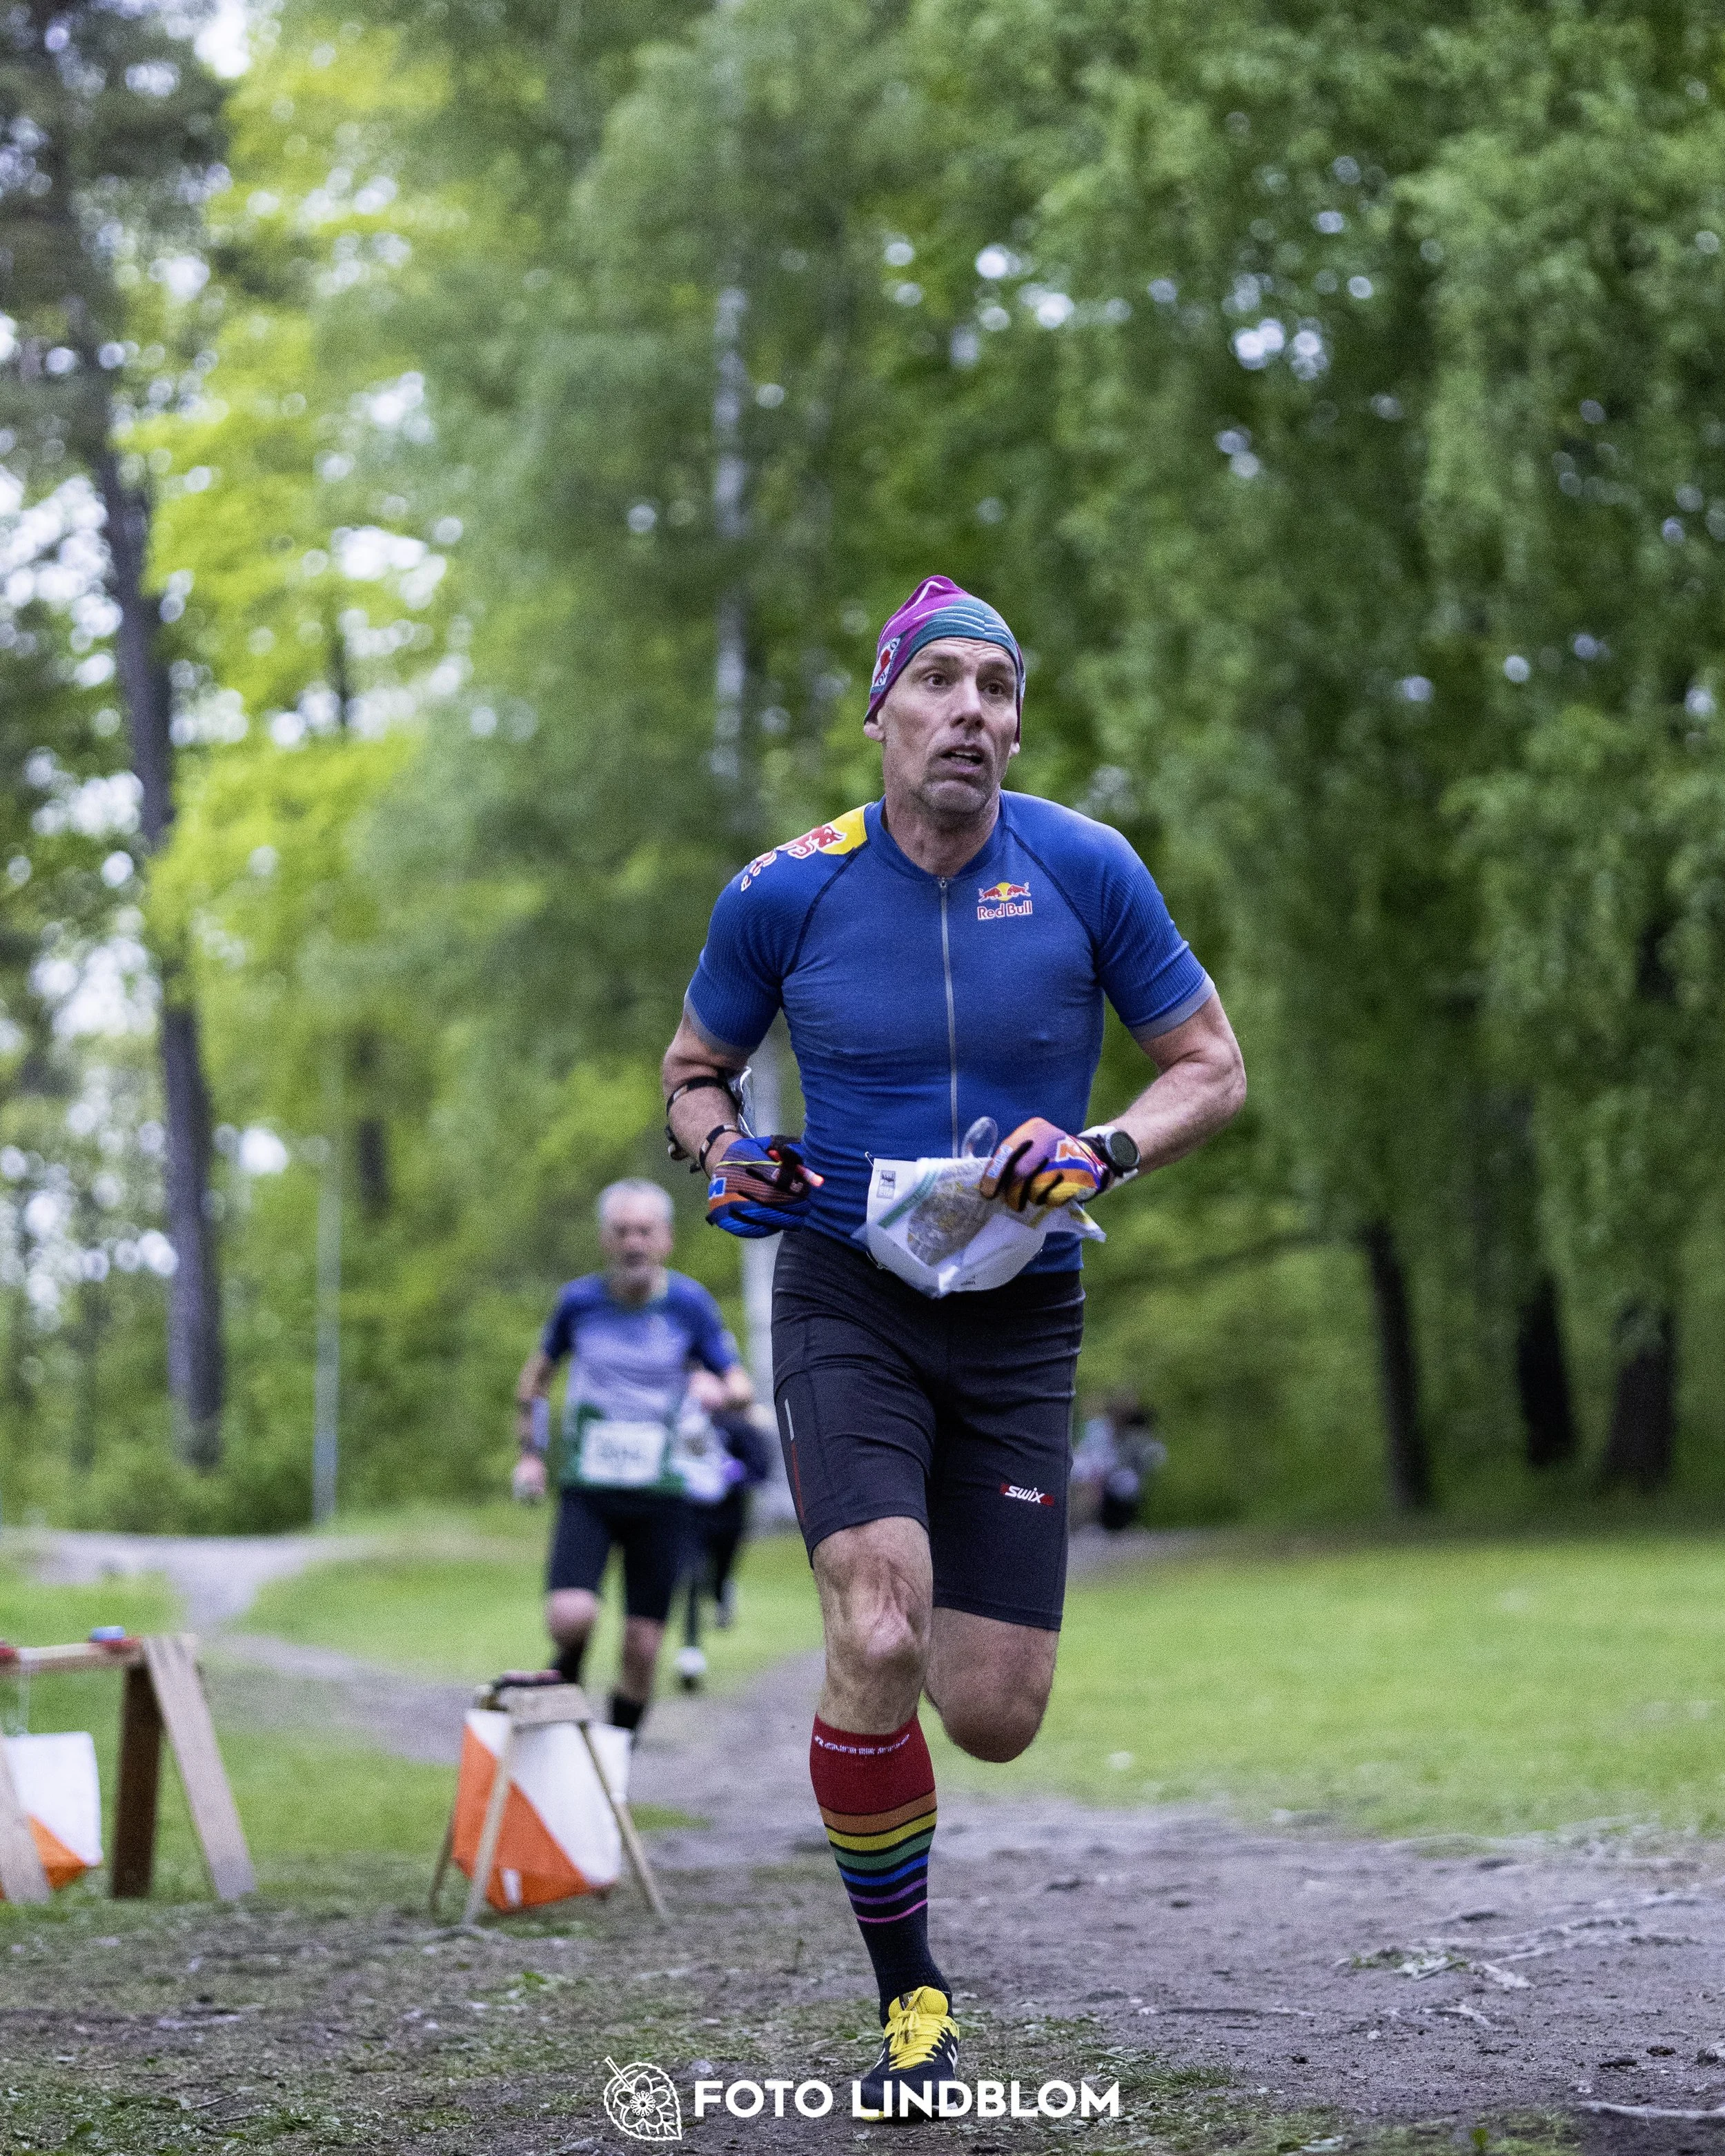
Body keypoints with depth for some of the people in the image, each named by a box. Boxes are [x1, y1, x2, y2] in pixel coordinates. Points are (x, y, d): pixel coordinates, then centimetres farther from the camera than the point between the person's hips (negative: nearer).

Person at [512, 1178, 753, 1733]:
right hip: (587, 1494, 0)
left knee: (642, 1650, -3)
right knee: (571, 1617, -23)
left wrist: (730, 1391, -23)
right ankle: (565, 1681, 10)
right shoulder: (579, 1300, 0)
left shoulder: (690, 1303, -2)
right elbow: (536, 1375, 17)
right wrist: (530, 1452, 8)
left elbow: (740, 1385, 0)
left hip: (660, 1499, 0)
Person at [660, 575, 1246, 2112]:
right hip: (847, 1301, -1)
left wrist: (1102, 1154, -15)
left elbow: (1213, 1067, 4)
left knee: (993, 1718, -3)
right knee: (880, 1638, -23)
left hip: (1020, 1319, 1)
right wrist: (726, 1153, -10)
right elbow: (694, 1067, 12)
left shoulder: (1087, 871, -4)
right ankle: (908, 1994, -3)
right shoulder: (786, 892, -4)